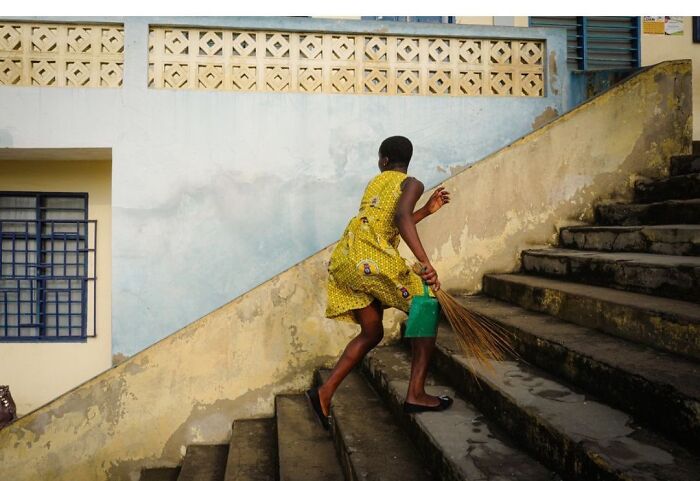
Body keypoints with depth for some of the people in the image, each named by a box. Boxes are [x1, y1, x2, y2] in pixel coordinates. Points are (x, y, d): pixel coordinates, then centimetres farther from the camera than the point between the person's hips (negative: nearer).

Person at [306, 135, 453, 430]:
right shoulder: (411, 184, 4)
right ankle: (416, 394, 4)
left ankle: (325, 392, 11)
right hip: (373, 260, -7)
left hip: (343, 262, 7)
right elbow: (401, 218, -17)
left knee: (372, 333, 18)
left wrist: (427, 210, 34)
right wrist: (425, 263, -26)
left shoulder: (375, 183, 27)